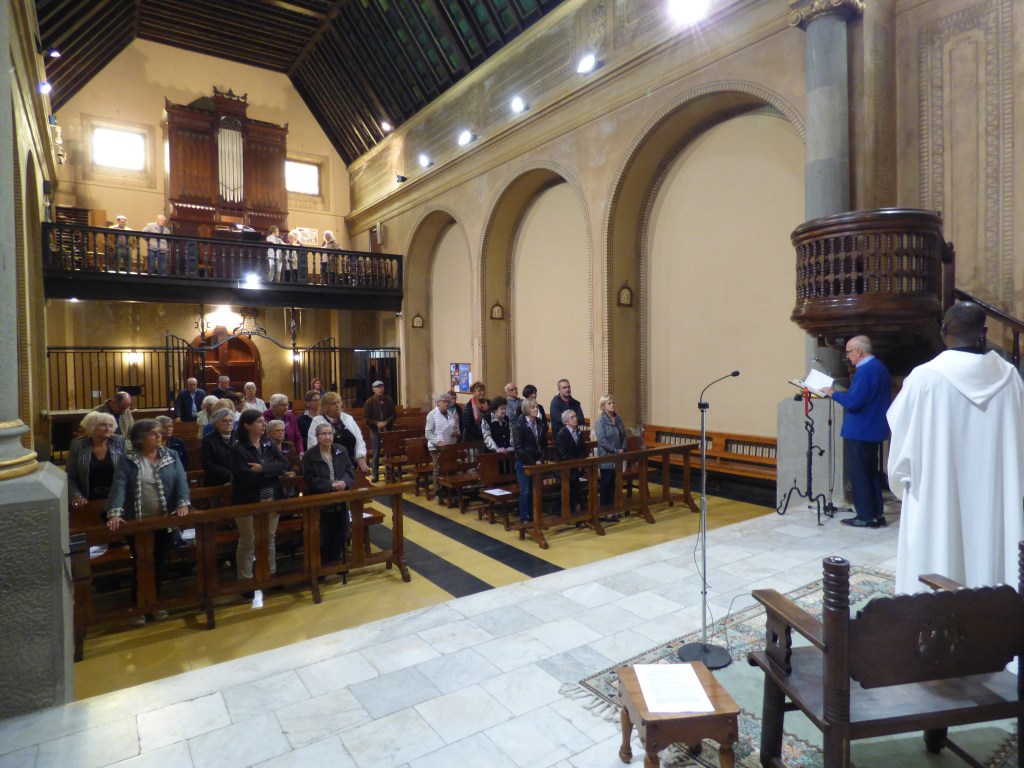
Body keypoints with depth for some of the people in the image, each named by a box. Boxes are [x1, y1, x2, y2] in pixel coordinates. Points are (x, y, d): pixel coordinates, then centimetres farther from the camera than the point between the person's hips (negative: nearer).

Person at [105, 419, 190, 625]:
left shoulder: (171, 456, 3)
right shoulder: (127, 460, -3)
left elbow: (181, 481, -7)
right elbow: (118, 486, -14)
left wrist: (183, 504, -23)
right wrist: (114, 513, -29)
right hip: (138, 523, -2)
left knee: (160, 563, 13)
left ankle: (156, 603, 30)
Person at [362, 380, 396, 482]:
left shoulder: (389, 400, 1)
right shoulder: (369, 402, -4)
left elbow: (394, 414, 2)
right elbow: (366, 418, -5)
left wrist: (386, 422, -13)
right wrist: (377, 423, -15)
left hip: (388, 430, 2)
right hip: (375, 431, -2)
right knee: (376, 453, 4)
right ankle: (375, 474, 13)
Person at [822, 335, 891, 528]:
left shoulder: (865, 371, -20)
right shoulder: (880, 367, 11)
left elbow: (853, 402, -24)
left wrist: (834, 393, -11)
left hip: (858, 432, -10)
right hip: (874, 430, 10)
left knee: (858, 475, -1)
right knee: (872, 472, 16)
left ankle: (865, 516, 4)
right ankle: (877, 513, 22)